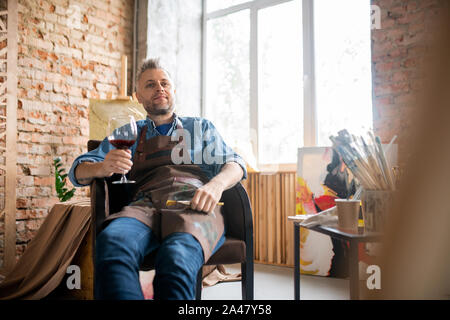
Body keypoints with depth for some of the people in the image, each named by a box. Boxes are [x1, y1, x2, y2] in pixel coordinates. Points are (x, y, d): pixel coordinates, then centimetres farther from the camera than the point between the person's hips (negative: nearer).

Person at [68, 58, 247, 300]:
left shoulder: (200, 127, 29)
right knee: (111, 242, -37)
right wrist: (102, 168, -3)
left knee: (176, 255, -39)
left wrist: (216, 184, -10)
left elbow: (234, 164, 15)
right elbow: (78, 170, 23)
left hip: (193, 202, -1)